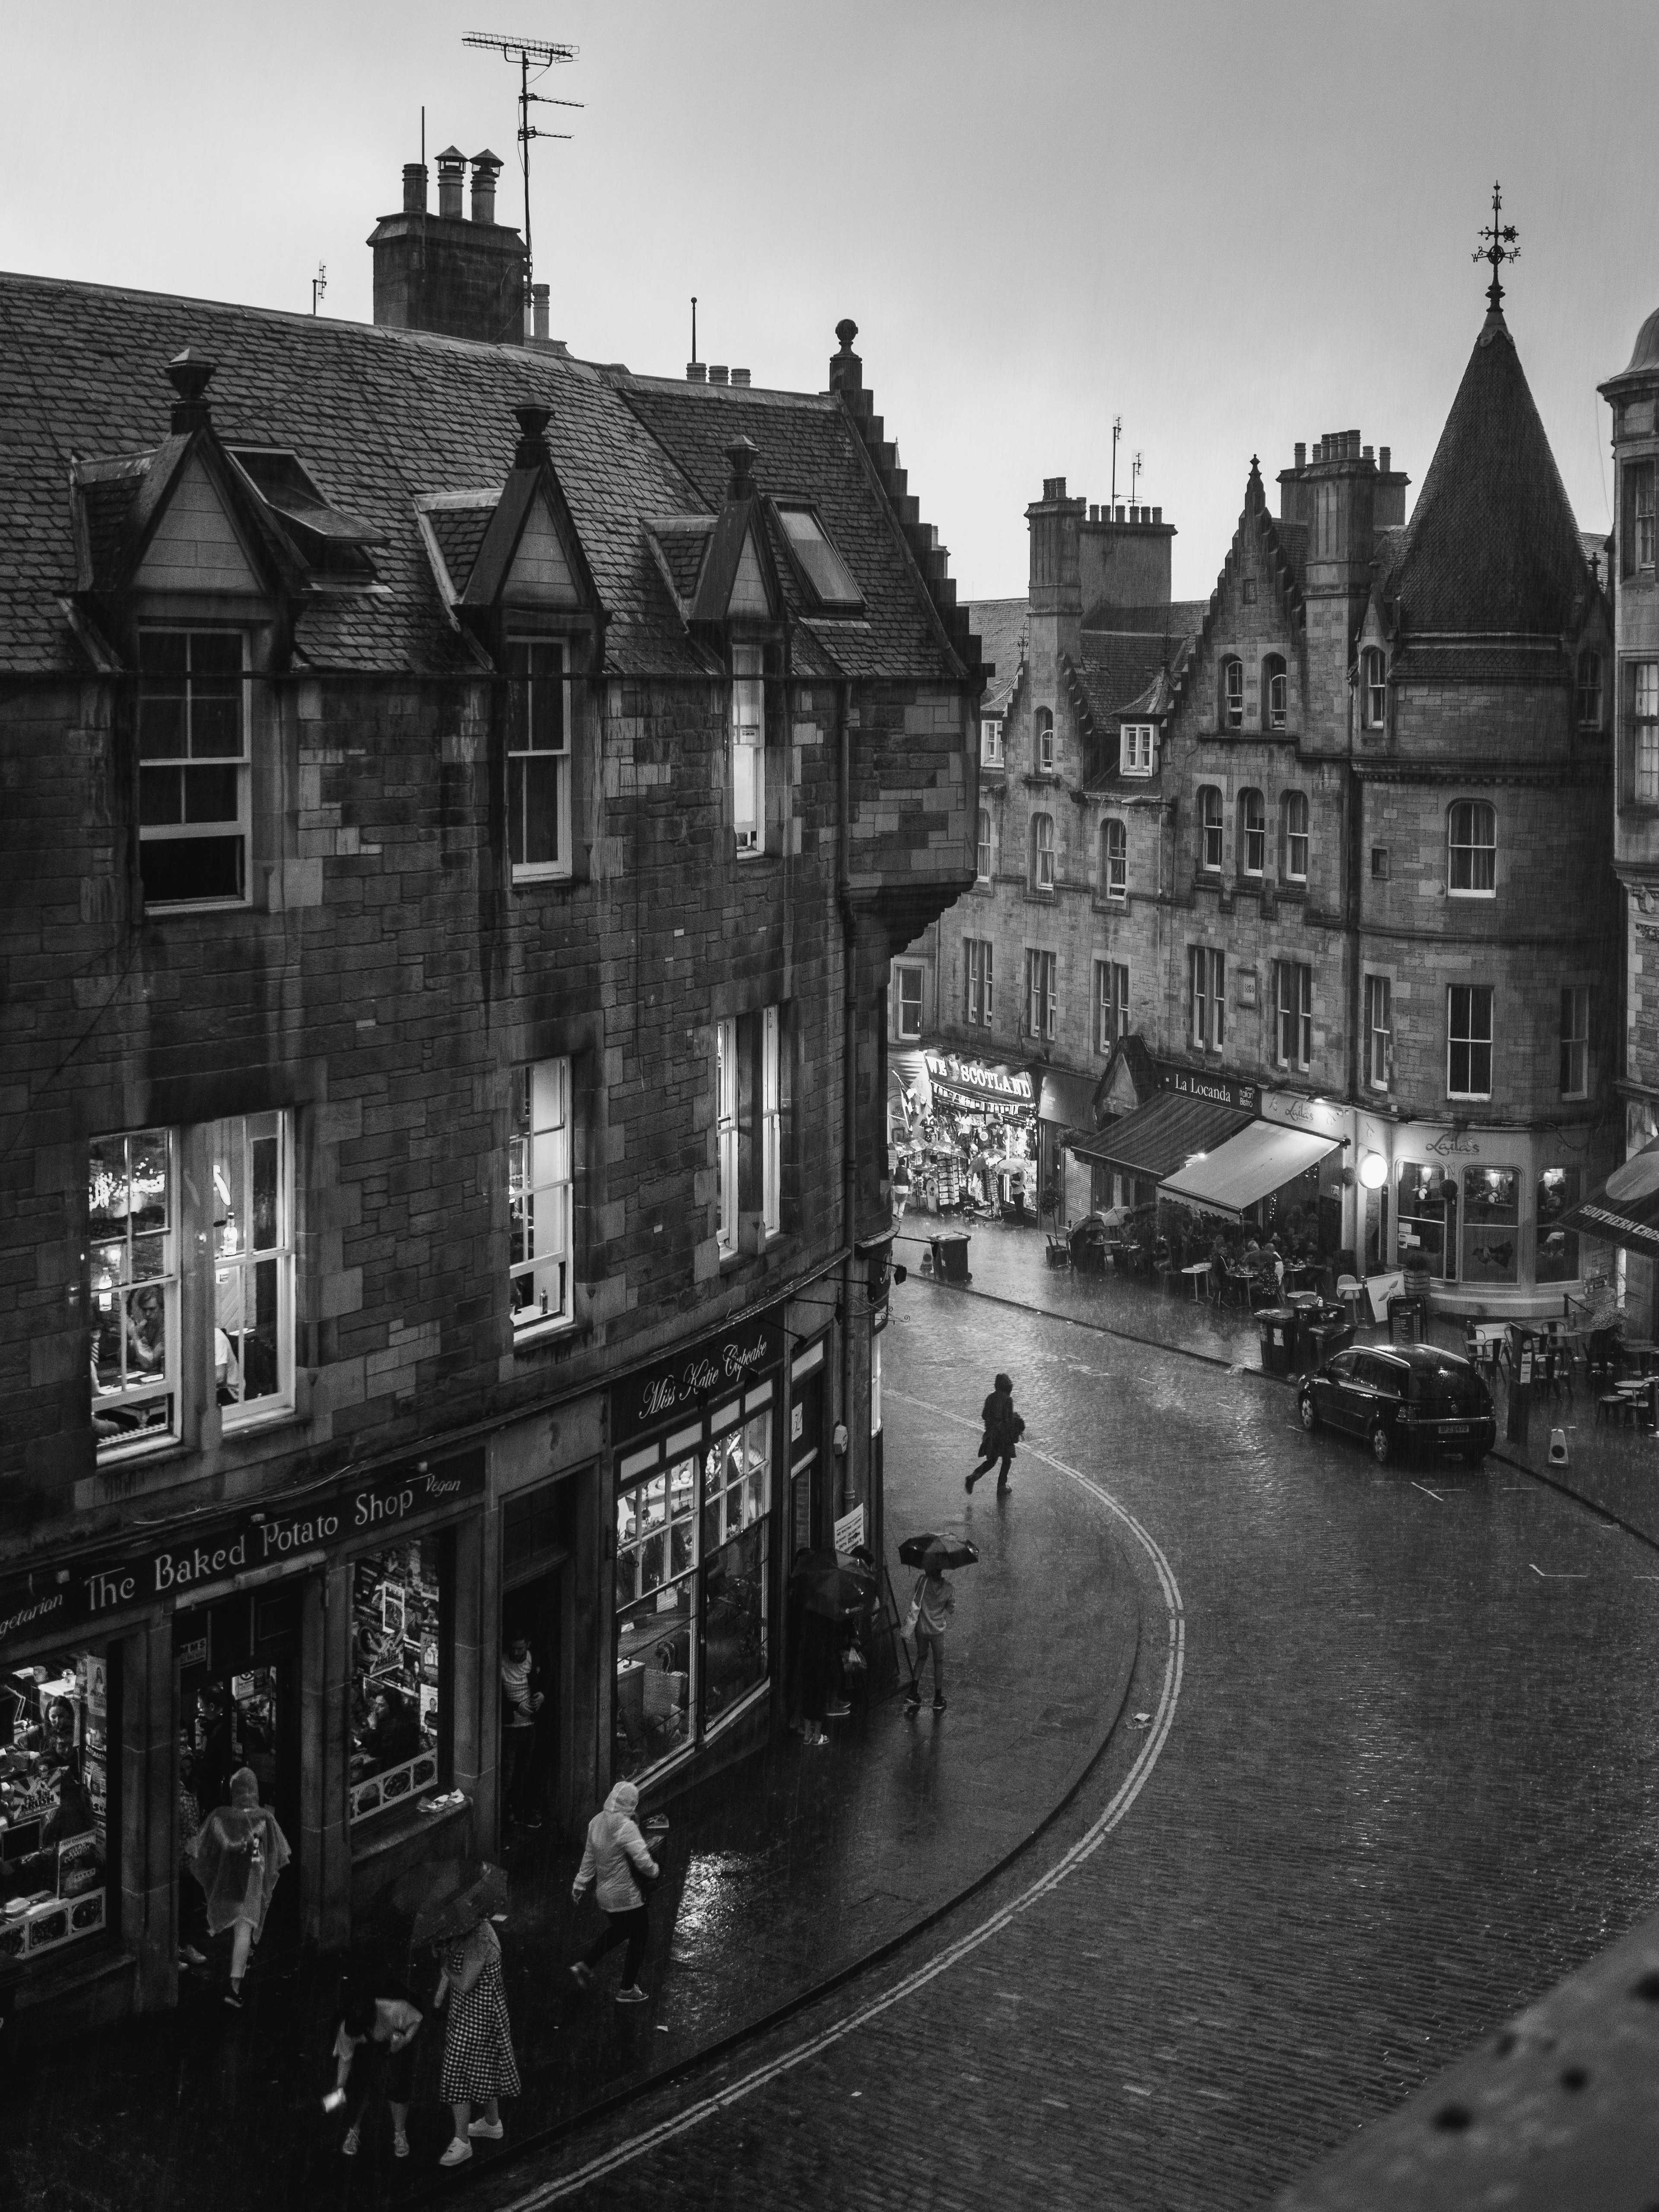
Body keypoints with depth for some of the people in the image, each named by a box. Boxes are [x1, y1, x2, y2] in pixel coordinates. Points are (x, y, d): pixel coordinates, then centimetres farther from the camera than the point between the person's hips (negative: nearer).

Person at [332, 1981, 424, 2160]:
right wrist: (339, 2088, -21)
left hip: (395, 2040, -1)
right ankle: (354, 2132, 21)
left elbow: (417, 2020, -21)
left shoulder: (396, 2010, -43)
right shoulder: (346, 2029, -35)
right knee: (357, 2085, -5)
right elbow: (345, 2058, -18)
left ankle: (400, 2134, 15)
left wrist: (407, 2039, -36)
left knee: (397, 2085, -8)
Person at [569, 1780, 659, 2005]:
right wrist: (654, 1871, -5)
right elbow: (643, 1861, -26)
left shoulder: (597, 1822, 1)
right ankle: (628, 1990, 17)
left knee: (617, 1931, 28)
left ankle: (584, 1965, 18)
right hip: (627, 1896, -8)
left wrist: (580, 1884, 20)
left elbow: (589, 1857, 12)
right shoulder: (626, 1828, -24)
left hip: (605, 1892, 8)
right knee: (638, 1937, 10)